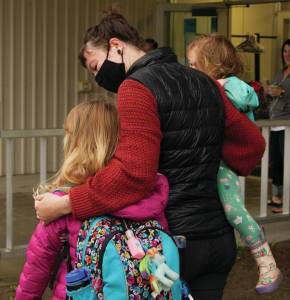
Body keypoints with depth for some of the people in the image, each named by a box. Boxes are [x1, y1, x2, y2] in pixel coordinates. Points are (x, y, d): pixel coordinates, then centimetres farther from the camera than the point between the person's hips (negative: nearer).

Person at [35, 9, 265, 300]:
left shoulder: (136, 87, -13)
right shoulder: (205, 83, 12)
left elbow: (133, 172, -25)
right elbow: (252, 143, 15)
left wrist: (64, 204, -21)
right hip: (220, 240, 7)